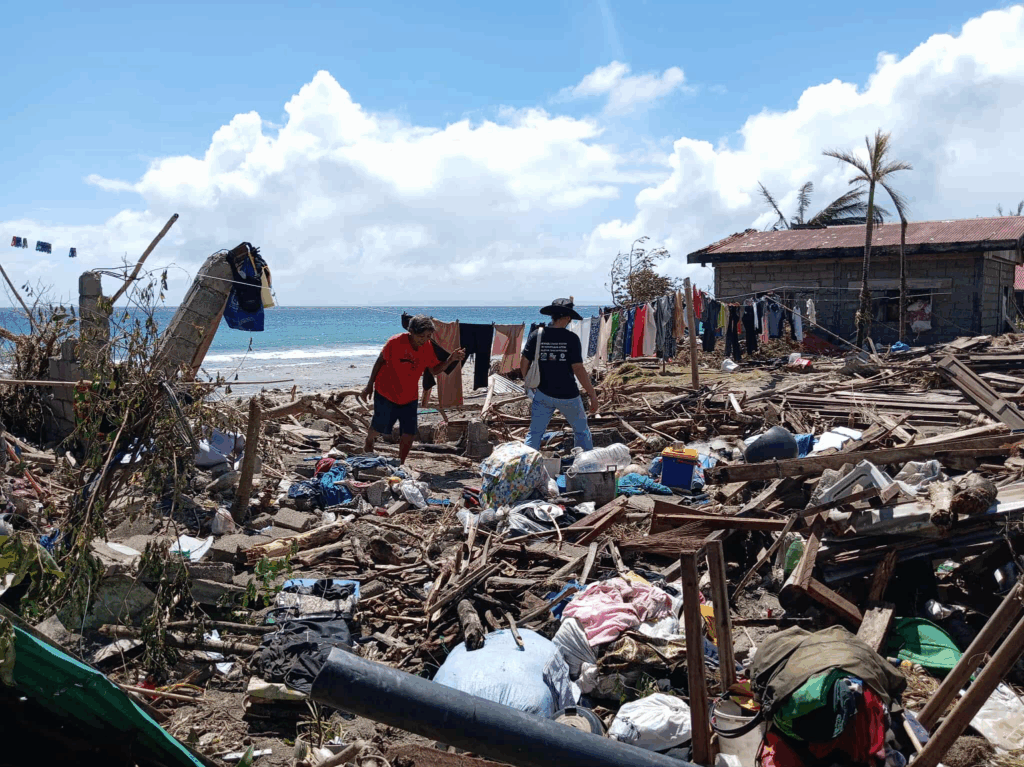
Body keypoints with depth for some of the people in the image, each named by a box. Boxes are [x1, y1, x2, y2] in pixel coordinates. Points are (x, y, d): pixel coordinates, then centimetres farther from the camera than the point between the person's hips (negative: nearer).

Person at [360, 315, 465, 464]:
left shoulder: (428, 347, -10)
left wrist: (451, 359, -19)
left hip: (409, 397, 3)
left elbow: (434, 370, -2)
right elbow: (380, 361, -8)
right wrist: (370, 386, -2)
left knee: (409, 434, -3)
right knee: (379, 428, 11)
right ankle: (369, 441, 47)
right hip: (386, 393, -3)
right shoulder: (395, 342, -21)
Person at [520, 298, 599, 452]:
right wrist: (592, 395, -7)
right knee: (582, 431, 17)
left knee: (534, 433, 9)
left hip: (543, 393, 2)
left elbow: (524, 364, 0)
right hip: (568, 394, -2)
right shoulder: (571, 338, -12)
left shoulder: (536, 335, -3)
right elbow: (578, 369, -15)